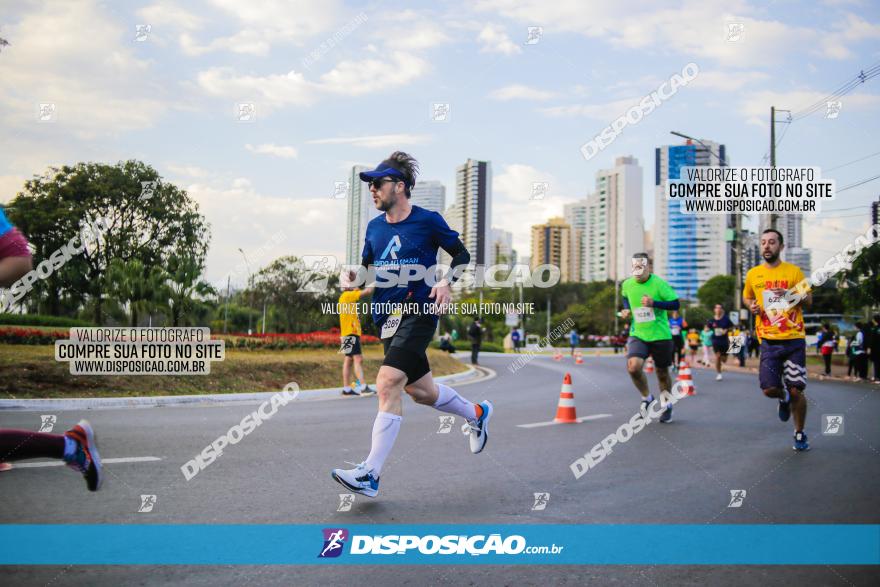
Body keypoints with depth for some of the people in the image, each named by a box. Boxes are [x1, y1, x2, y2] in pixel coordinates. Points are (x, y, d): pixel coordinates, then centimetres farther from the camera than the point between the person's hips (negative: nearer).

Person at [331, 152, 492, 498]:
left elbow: (461, 254, 4)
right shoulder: (374, 227, 10)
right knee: (420, 390, 15)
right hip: (387, 317, 7)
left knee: (388, 383, -21)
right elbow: (366, 268, 22)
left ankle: (370, 475, -19)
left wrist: (446, 281, -12)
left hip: (419, 312, -7)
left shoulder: (427, 220, -5)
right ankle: (476, 414, 44)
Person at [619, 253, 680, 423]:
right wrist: (626, 310, 2)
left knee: (662, 372, 10)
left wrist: (654, 303, -25)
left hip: (660, 336, -2)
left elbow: (675, 304, -13)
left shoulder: (659, 284, -13)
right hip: (638, 334, 2)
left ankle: (667, 405, 35)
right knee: (633, 366, -21)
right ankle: (646, 398, 5)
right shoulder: (627, 284, -2)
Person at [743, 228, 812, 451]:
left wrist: (790, 294, -18)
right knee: (769, 389, -8)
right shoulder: (753, 274, 8)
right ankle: (784, 399, 31)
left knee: (796, 390, -2)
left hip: (794, 340, -2)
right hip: (768, 340, 2)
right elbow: (746, 297, 23)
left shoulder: (794, 271, 1)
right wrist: (751, 306, 1)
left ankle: (800, 434, 20)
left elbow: (808, 300, 1)